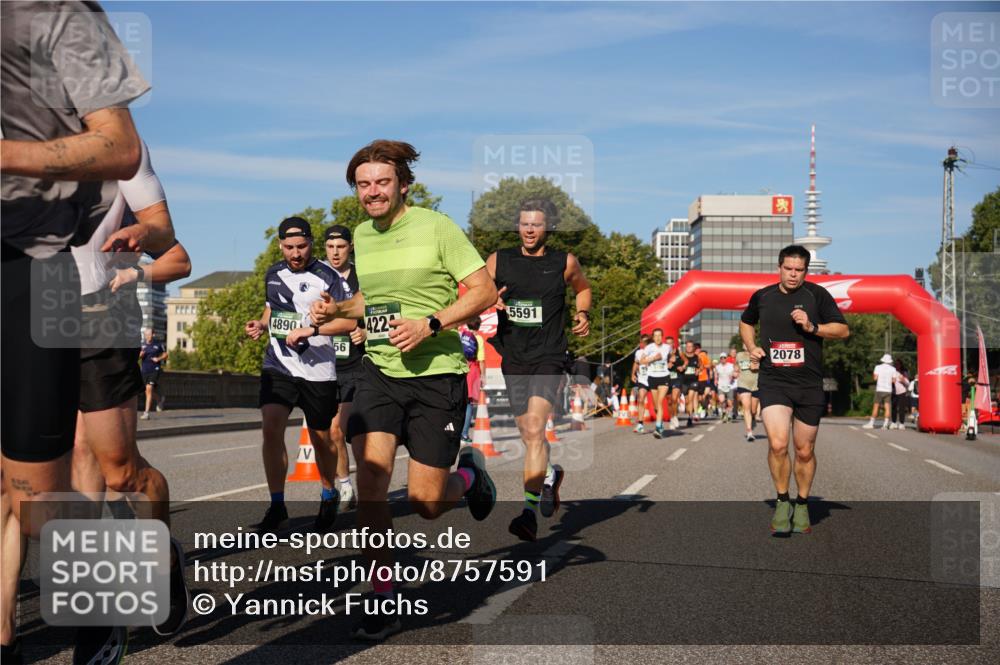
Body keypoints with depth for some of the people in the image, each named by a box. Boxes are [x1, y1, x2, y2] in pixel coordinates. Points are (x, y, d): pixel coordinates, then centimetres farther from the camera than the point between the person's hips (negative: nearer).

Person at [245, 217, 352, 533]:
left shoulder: (326, 276, -7)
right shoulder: (273, 274, 10)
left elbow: (350, 320, -13)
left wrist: (311, 329, -24)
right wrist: (260, 324, 5)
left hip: (318, 371, -3)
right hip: (278, 365, 3)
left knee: (321, 439, 9)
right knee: (271, 427, -16)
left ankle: (329, 495, 36)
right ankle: (277, 507, -7)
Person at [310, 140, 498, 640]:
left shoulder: (436, 228, -8)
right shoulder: (361, 235, 9)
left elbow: (485, 292, -10)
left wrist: (428, 324, -21)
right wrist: (335, 310, 6)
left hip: (437, 374, -4)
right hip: (379, 370, 4)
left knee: (425, 503, -3)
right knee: (370, 476, -14)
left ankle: (469, 475, 35)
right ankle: (383, 603, -1)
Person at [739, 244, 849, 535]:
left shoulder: (817, 294, 0)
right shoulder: (762, 296, 7)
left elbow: (843, 330, 1)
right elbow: (745, 322, 27)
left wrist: (813, 327, -14)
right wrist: (752, 347, 9)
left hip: (809, 384, 0)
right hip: (773, 382, 0)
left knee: (805, 451, 9)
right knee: (777, 444, -18)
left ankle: (802, 505, 30)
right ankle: (782, 502, 2)